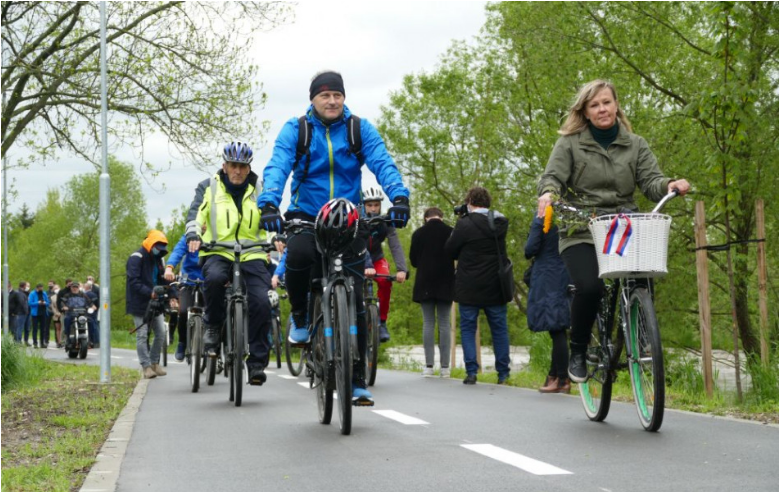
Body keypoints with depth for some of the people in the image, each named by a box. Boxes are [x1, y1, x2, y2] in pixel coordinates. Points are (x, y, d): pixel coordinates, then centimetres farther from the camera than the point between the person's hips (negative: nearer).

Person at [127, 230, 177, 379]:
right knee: (142, 335, -4)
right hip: (140, 304, -7)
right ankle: (146, 367, 0)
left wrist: (172, 296, -3)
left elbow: (163, 280, 12)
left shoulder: (157, 259, 14)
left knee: (161, 333, 5)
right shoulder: (136, 258, -13)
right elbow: (134, 282, -22)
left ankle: (154, 362, 19)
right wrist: (150, 293, -32)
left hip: (154, 303, 7)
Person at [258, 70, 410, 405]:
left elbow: (383, 164, -14)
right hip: (305, 217, -1)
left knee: (354, 300, -5)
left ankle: (357, 382, 5)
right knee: (298, 255, -35)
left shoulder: (360, 129, 0)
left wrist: (399, 197, -34)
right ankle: (300, 316, -3)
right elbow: (277, 167, -17)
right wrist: (268, 203, -36)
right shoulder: (295, 129, -2)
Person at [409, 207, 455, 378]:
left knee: (428, 323, 4)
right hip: (445, 284, 0)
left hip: (425, 284, 0)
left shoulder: (418, 234, -2)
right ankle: (445, 367, 1)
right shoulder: (450, 232, -3)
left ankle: (429, 366, -3)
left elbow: (413, 261, 4)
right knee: (445, 323, 4)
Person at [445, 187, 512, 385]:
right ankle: (503, 373, 11)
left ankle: (471, 372, -2)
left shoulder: (465, 224, -14)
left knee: (468, 328, 6)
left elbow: (450, 249, -4)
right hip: (495, 287, 4)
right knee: (499, 329, 10)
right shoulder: (501, 223, 2)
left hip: (469, 289, -4)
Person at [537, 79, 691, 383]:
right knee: (589, 286, -27)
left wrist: (669, 186, -21)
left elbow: (650, 181, 3)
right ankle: (578, 351, -2)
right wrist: (547, 194, -28)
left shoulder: (635, 145, 14)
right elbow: (553, 175, -4)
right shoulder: (570, 143, 7)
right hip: (580, 232, -2)